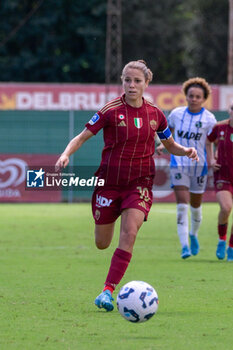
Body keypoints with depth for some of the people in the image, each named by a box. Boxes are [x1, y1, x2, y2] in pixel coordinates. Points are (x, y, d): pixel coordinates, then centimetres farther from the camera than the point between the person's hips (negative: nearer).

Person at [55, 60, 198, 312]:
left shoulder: (155, 114, 3)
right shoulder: (111, 111, -7)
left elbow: (170, 145, 17)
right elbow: (82, 137, -5)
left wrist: (186, 151, -4)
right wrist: (66, 155, -23)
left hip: (139, 183, 1)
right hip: (109, 181, -1)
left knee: (129, 233, -21)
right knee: (102, 244, 5)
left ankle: (108, 290, -21)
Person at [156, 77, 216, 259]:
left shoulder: (209, 119, -6)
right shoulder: (176, 113, 1)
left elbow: (211, 143, -6)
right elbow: (169, 131, 18)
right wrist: (163, 145, 1)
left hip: (199, 165, 0)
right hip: (179, 164, 0)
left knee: (196, 206, 13)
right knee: (182, 205, -13)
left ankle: (193, 234, 43)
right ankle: (184, 246, -17)